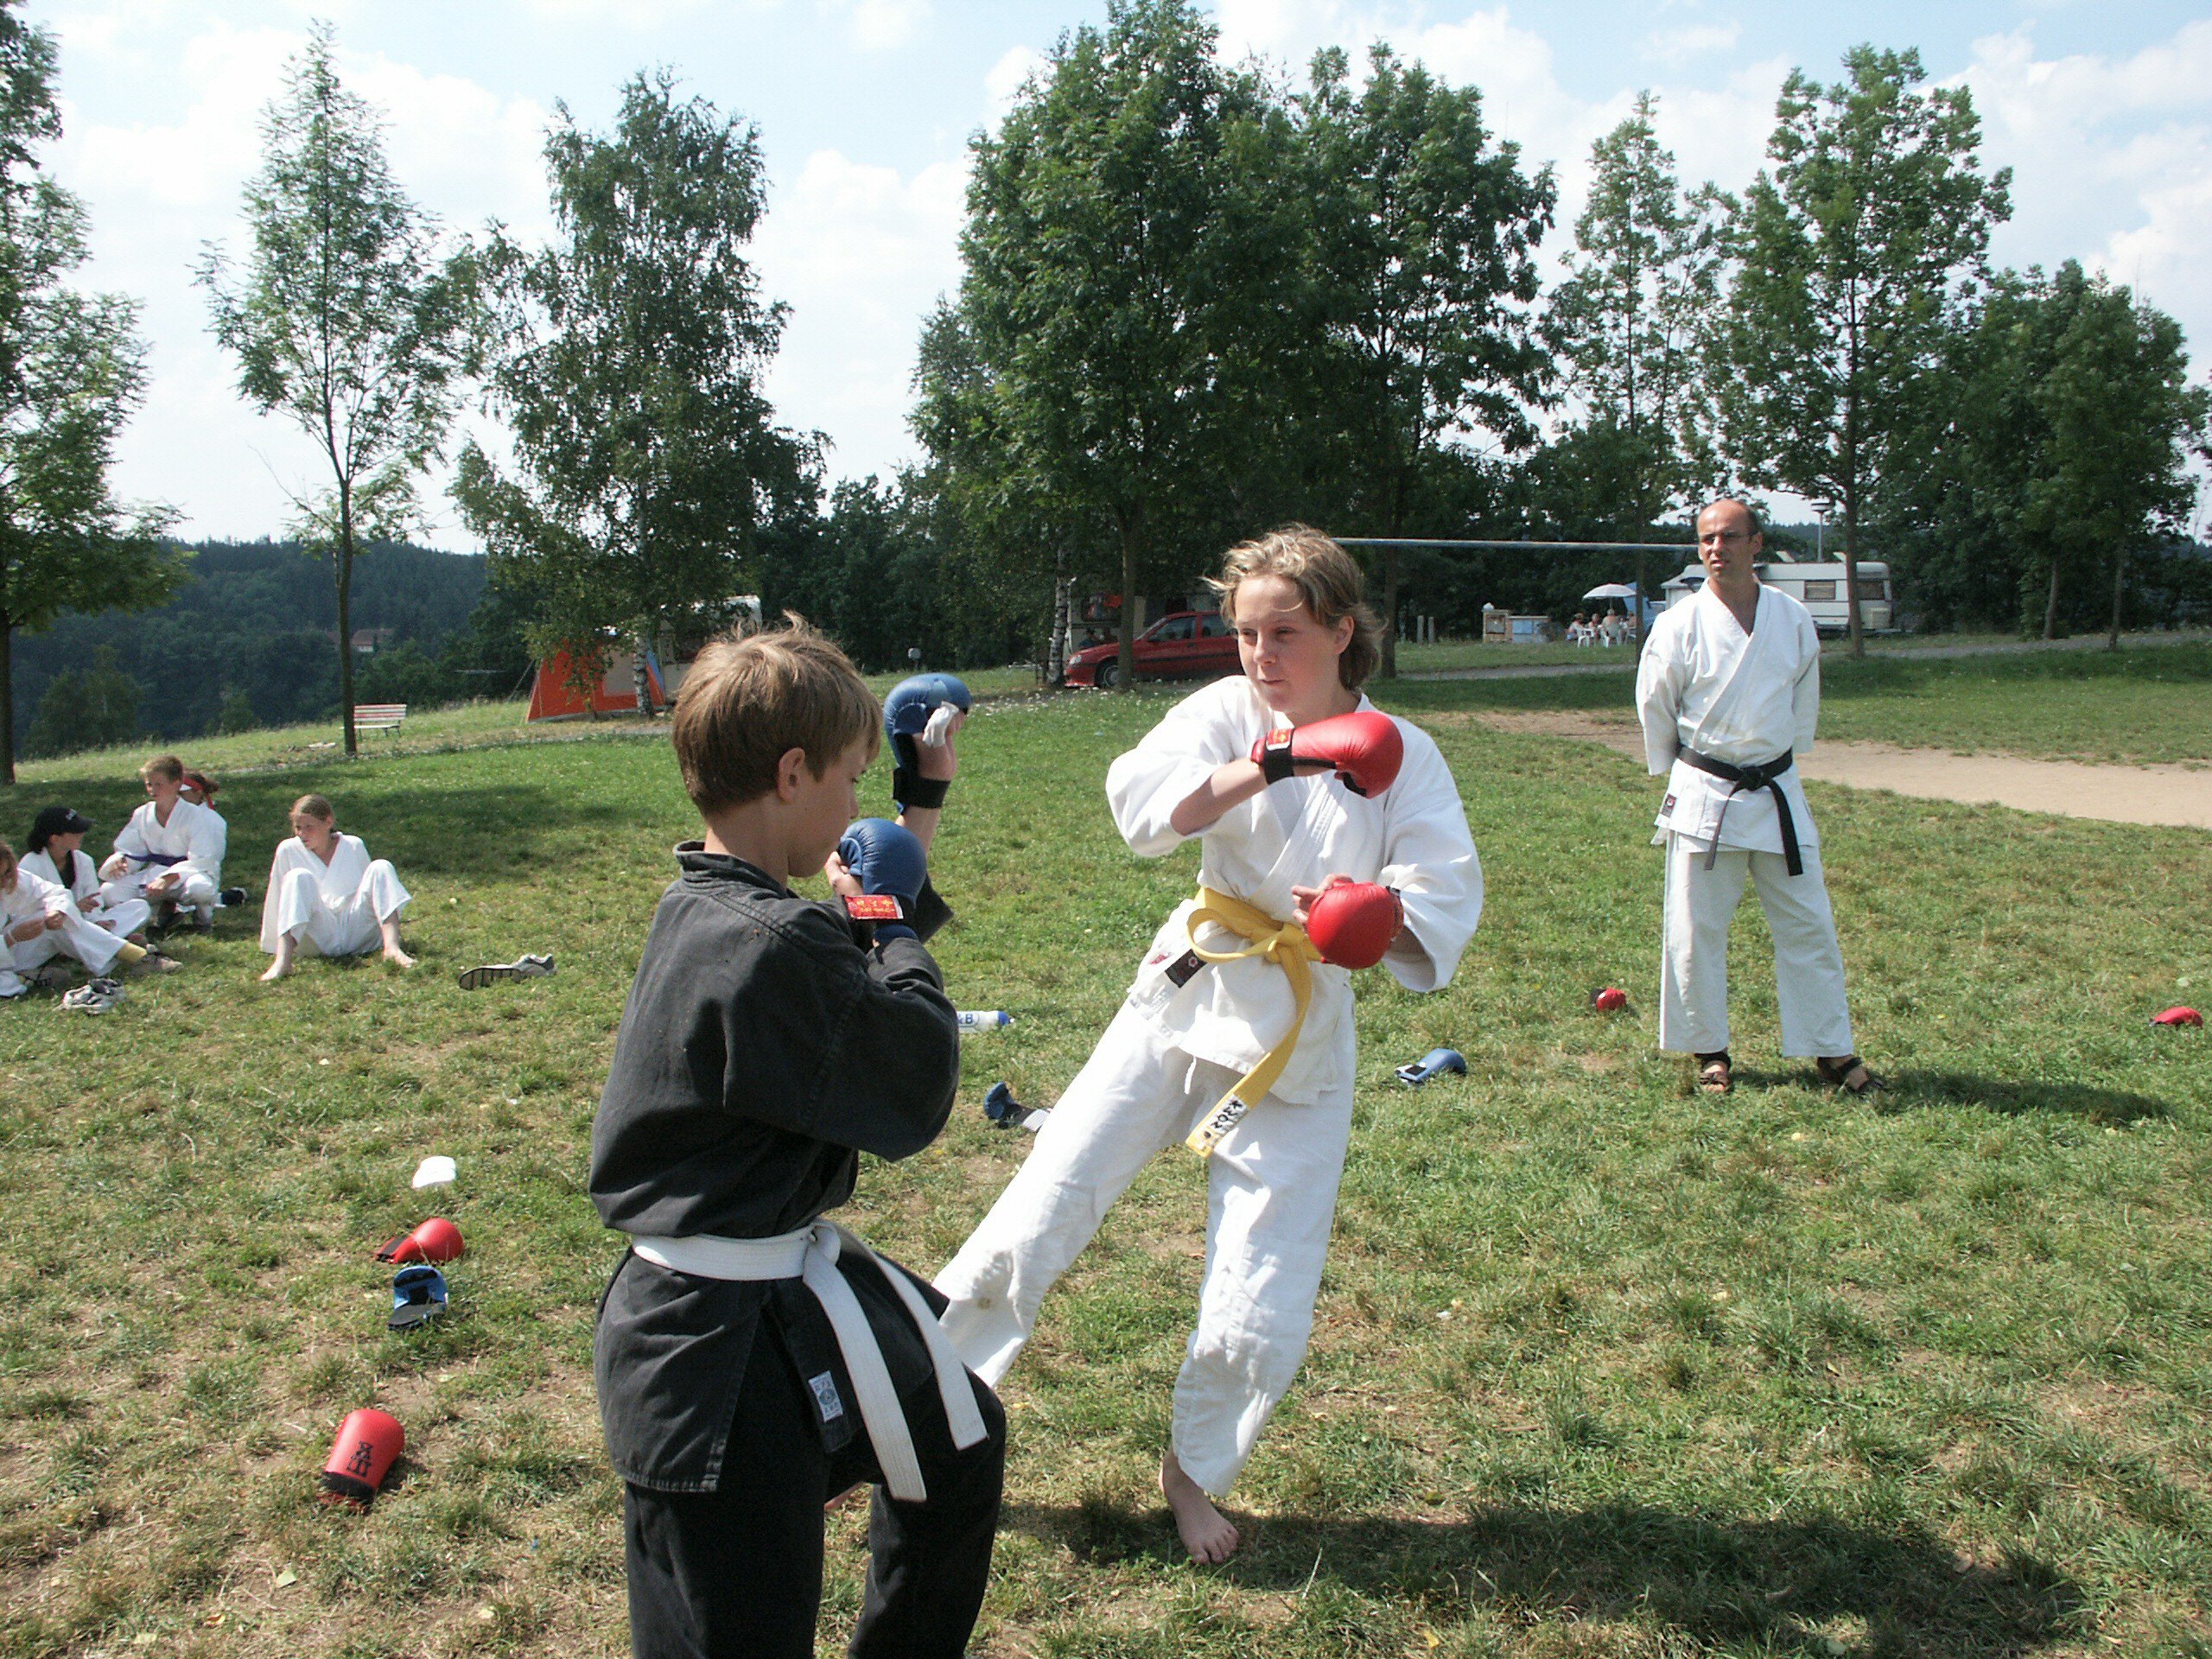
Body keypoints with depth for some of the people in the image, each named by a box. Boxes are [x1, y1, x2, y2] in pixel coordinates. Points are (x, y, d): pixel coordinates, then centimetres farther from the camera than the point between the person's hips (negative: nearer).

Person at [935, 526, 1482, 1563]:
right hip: (1186, 1003, 0)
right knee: (1039, 1215, 2)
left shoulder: (1403, 757, -5)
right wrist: (1276, 758, -32)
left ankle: (1194, 1471, 32)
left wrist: (1380, 919, -33)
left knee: (1260, 1313, 4)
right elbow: (1142, 802, -23)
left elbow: (1440, 915, -11)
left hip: (1301, 1039, 0)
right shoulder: (1229, 710, -5)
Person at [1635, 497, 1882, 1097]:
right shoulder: (1679, 624, -8)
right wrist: (1678, 775, 8)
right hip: (1702, 798, -2)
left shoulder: (1794, 620, 0)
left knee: (1808, 924, 7)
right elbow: (1654, 708, 3)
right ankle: (1711, 1053, 18)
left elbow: (1804, 702, 14)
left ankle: (1833, 1052, 20)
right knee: (1695, 930, 2)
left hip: (1777, 792, 3)